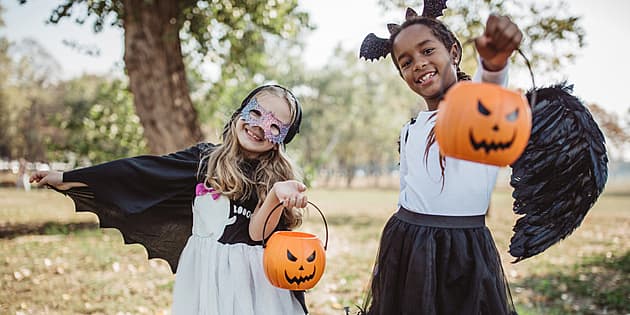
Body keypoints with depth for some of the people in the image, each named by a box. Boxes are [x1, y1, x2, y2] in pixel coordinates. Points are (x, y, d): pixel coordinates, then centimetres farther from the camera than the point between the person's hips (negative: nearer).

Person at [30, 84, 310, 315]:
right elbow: (139, 171, 3)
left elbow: (257, 235, -14)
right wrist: (65, 179, 5)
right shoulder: (203, 158, 2)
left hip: (249, 278, -2)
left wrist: (276, 196, -33)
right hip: (201, 273, 3)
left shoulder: (276, 177, -4)